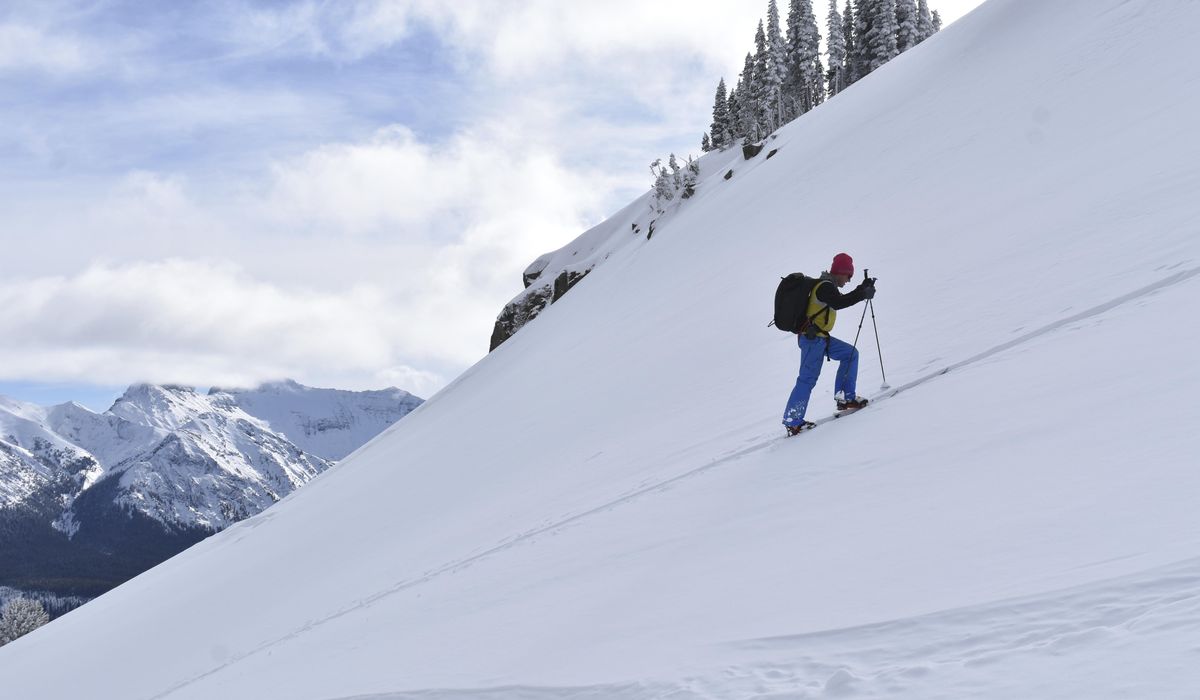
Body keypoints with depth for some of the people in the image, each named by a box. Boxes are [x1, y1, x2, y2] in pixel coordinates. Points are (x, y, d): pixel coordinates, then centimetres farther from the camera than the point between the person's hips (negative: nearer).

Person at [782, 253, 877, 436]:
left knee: (850, 354, 14)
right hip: (812, 338, -10)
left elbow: (842, 300, 29)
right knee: (808, 379, -9)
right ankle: (792, 422, -7)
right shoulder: (825, 286, -13)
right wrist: (863, 294, -24)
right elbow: (838, 303, -31)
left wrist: (863, 288, 21)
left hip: (820, 338, 10)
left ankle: (845, 398, 13)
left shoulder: (826, 286, 18)